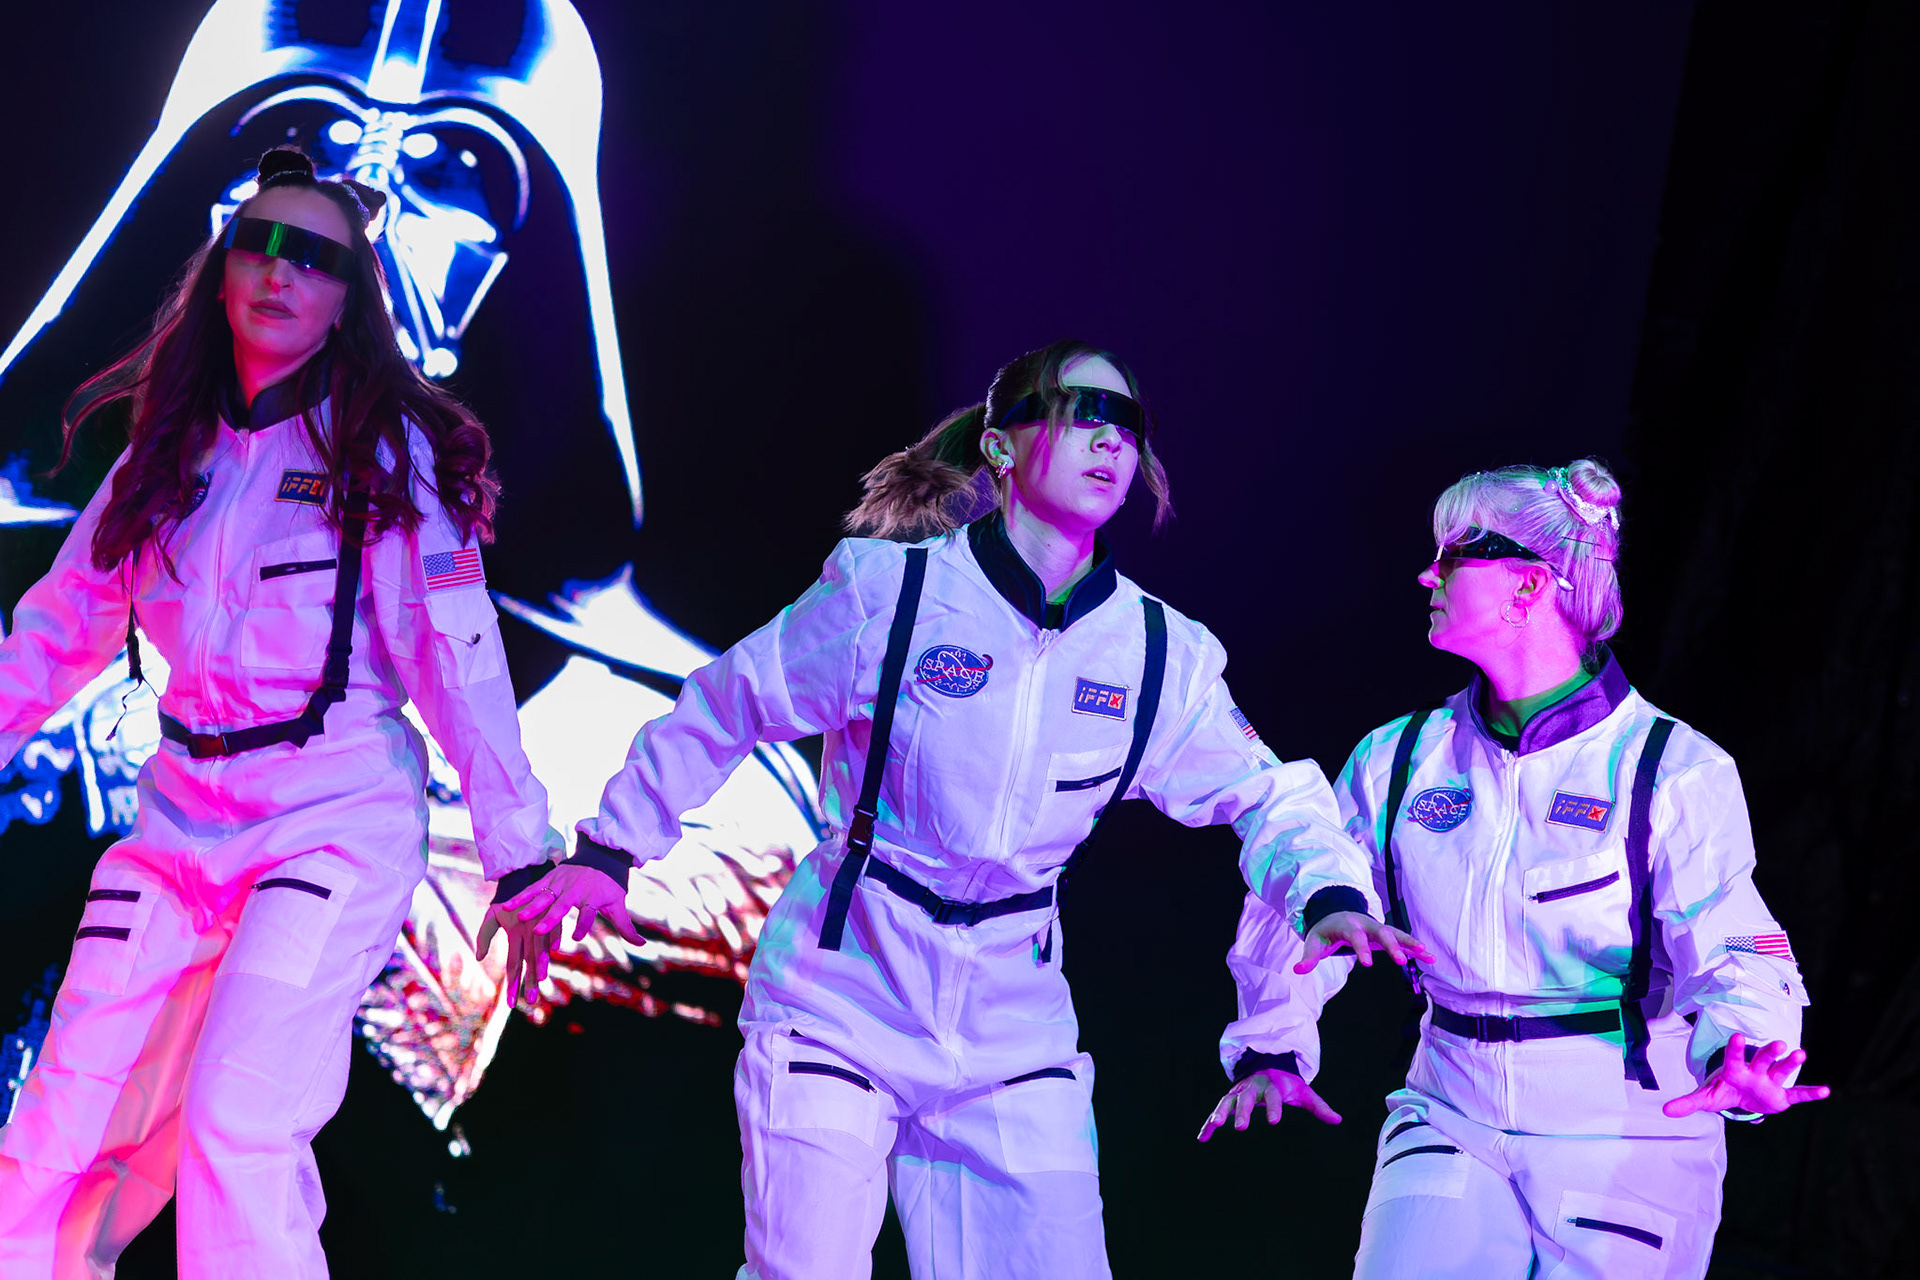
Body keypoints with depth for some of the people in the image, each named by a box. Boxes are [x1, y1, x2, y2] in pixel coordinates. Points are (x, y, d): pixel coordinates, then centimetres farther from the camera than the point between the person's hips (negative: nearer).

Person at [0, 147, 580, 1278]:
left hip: (339, 816, -5)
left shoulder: (383, 450, -1)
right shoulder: (170, 453, 14)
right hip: (179, 816, 5)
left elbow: (456, 655, -6)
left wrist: (520, 855, -10)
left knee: (236, 1131, -21)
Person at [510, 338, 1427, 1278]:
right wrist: (610, 847, 5)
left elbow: (1264, 794, 7)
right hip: (840, 1004, -3)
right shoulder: (889, 592, -10)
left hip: (1012, 1036, 3)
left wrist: (1330, 893, -13)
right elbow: (721, 710, 1)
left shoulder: (1160, 655, -1)